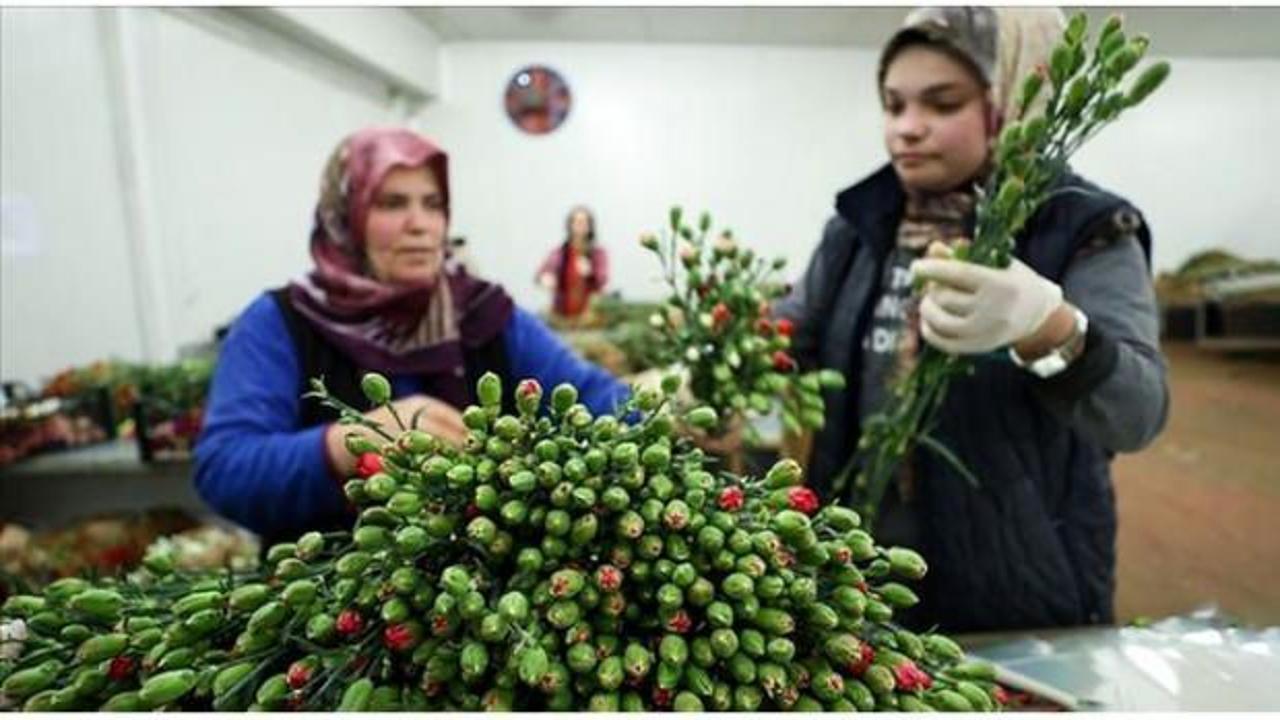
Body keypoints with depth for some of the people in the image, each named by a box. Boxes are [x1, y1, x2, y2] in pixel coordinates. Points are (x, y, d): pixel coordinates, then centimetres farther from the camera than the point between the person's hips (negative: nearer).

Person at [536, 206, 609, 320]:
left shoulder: (599, 253, 2)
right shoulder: (559, 252, 3)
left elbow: (602, 281, -10)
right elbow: (544, 271, -11)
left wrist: (589, 273, -31)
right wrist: (545, 278, -34)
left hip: (589, 313, 0)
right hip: (562, 314, 1)